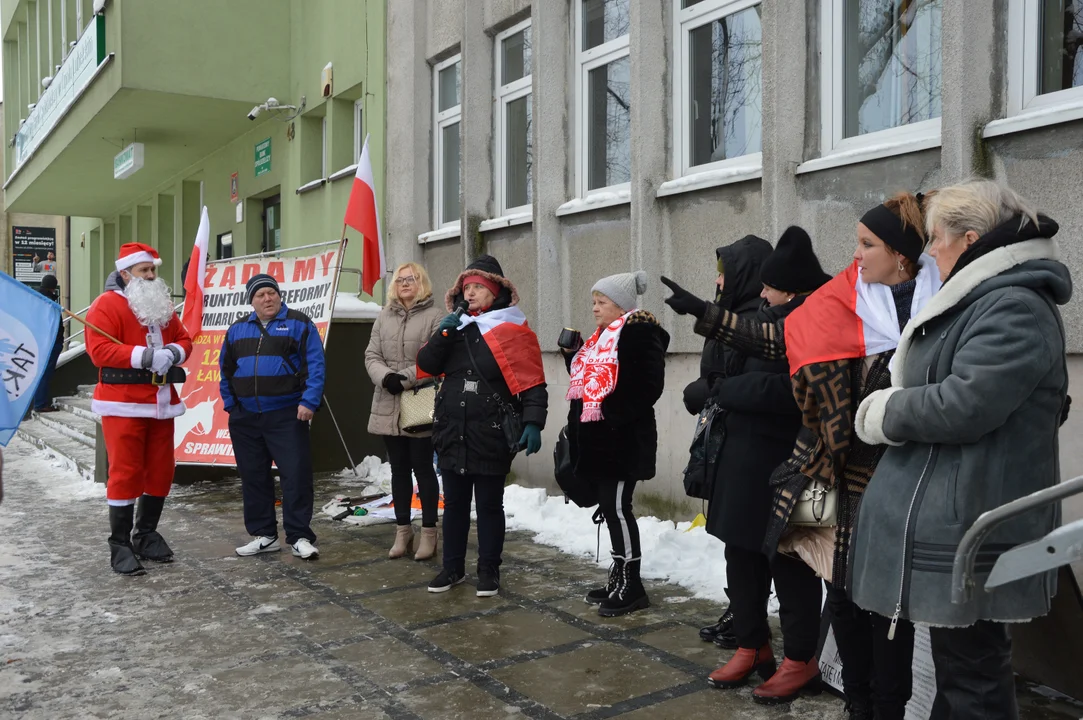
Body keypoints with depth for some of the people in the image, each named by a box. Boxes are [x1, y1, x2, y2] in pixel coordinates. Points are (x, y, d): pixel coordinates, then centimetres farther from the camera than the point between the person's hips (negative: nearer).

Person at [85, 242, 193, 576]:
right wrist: (144, 355, -25)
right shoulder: (107, 305, -6)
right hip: (124, 404, -7)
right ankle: (120, 545, 4)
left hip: (161, 402, 7)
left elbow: (184, 339, 16)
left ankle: (147, 535, 25)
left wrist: (173, 352, -8)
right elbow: (99, 350, -16)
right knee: (125, 474, -5)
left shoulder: (163, 305, 17)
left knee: (161, 472, 10)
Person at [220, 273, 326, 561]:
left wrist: (309, 402, -16)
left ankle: (300, 537, 1)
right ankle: (263, 535, 21)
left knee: (296, 475, -6)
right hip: (245, 418, 5)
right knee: (253, 477, 10)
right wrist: (230, 405, 9)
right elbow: (226, 371, 17)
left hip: (286, 416, -4)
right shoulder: (237, 330, 12)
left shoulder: (299, 324, -1)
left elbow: (315, 366, -8)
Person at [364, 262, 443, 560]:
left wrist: (405, 378, -18)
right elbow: (371, 356, 7)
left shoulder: (435, 317, -4)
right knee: (399, 468, 12)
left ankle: (429, 532, 11)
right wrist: (386, 377, -12)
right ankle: (403, 530, 21)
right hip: (388, 405, 5)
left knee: (422, 467, 1)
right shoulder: (384, 317, 13)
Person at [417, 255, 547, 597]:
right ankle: (453, 566, 28)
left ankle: (489, 569, 21)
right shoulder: (454, 327, 10)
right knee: (454, 502, 14)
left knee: (489, 504, 8)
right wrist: (443, 333, -12)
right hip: (452, 433, 5)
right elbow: (427, 364, 2)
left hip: (491, 436, -5)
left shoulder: (513, 329, -7)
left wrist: (533, 422, -22)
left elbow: (532, 382, -11)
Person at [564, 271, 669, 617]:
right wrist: (572, 355, 9)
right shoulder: (603, 335, 18)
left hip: (623, 438, -10)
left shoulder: (640, 332, -12)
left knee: (617, 508, -8)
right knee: (609, 507, 13)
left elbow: (647, 385, -20)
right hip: (601, 437, 10)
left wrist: (611, 413, -23)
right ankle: (619, 578, 23)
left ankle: (631, 586, 2)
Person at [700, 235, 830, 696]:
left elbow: (788, 391, -27)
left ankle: (799, 658, 19)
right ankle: (752, 645, 29)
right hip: (745, 456, 9)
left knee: (789, 563, 4)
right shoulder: (771, 317, 11)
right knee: (742, 556, 15)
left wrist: (725, 390, -14)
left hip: (783, 463, -9)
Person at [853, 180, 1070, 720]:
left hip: (971, 533, -10)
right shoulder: (981, 300, 16)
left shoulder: (1015, 308, -17)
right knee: (957, 662, 20)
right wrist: (890, 406, 6)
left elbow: (962, 405, -26)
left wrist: (881, 412, -10)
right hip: (954, 522, 10)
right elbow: (931, 384, 24)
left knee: (970, 670, 1)